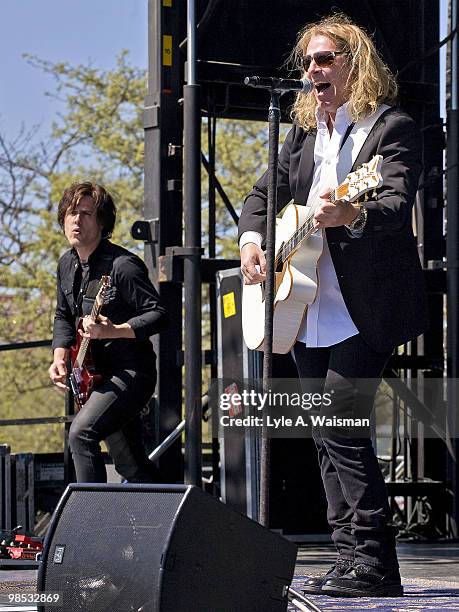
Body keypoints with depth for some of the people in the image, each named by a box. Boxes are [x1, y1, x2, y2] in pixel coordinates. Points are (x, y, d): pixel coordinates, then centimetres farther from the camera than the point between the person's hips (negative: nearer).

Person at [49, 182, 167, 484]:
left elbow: (158, 315, -21)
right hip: (97, 374, 9)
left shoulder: (122, 265, -19)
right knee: (130, 465, 15)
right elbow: (64, 317, 19)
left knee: (81, 432, -28)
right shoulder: (67, 265, 7)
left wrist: (114, 331, -33)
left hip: (130, 372, -9)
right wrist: (60, 358, 2)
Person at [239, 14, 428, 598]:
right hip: (309, 310, 8)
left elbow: (397, 204, -21)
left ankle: (371, 560, -10)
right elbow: (264, 193, 24)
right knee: (327, 437, 8)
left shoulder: (391, 128, -6)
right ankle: (353, 555, 14)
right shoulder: (303, 133, 17)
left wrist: (349, 215, -41)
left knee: (340, 428, -14)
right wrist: (251, 238, 3)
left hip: (364, 308, -8)